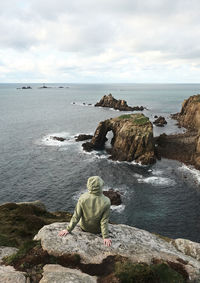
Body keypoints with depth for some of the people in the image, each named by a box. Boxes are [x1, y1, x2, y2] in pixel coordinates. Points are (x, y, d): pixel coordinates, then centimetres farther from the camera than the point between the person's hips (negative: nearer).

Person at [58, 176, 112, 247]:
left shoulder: (82, 198, -30)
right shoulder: (106, 202, -33)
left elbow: (76, 216, -21)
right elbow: (104, 221, -23)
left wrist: (68, 229, -7)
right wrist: (105, 237, -9)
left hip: (84, 227, 1)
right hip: (97, 230, -1)